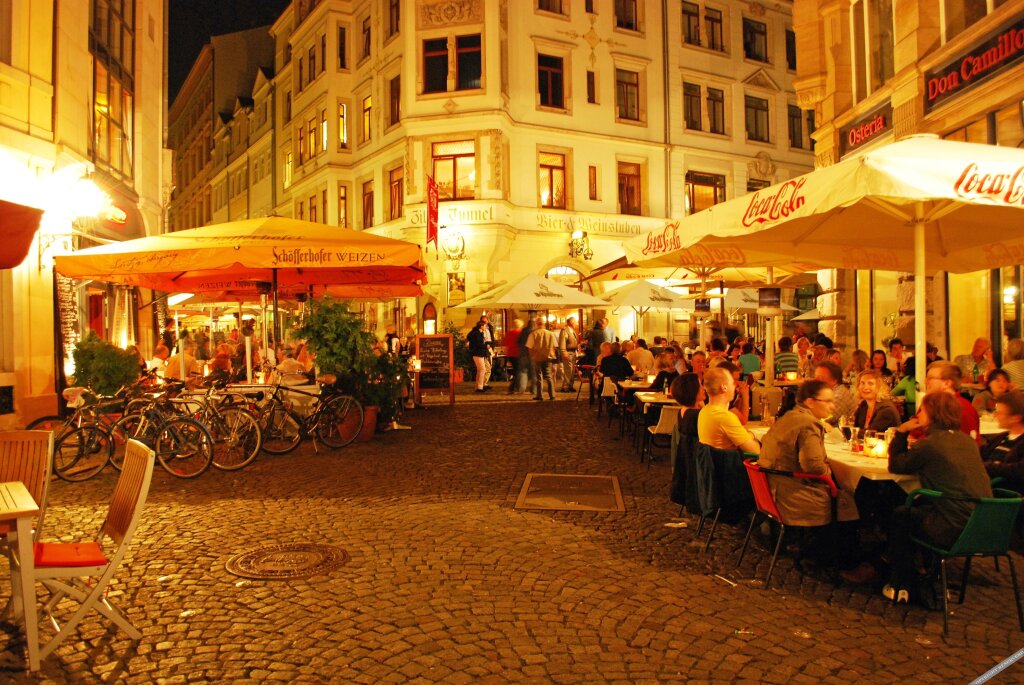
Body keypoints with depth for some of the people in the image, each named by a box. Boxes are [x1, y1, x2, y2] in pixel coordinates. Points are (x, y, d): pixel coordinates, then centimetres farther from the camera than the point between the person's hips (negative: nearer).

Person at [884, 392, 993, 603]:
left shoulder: (929, 444, -12)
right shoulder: (967, 440, 10)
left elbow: (895, 465, 0)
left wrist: (901, 432, 4)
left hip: (955, 531, -7)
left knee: (900, 515, 15)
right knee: (921, 507, 27)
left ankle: (900, 585, 24)